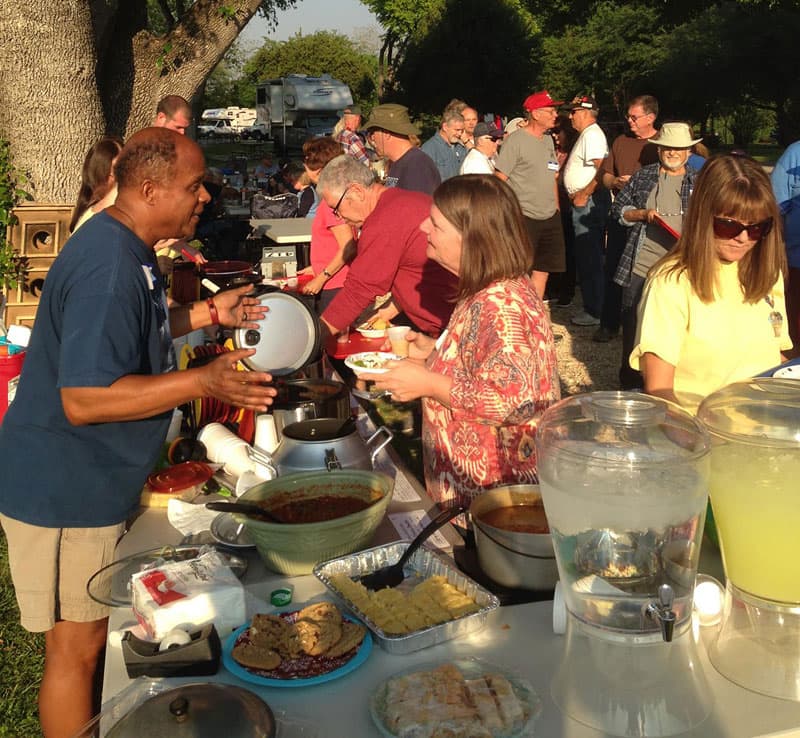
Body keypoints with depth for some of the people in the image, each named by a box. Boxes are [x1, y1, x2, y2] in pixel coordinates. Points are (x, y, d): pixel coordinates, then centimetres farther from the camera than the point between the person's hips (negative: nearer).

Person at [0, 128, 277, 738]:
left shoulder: (126, 248, 6)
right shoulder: (109, 266, -27)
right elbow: (84, 400, -30)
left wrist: (204, 314, 11)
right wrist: (202, 382, -33)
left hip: (93, 485, 10)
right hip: (65, 495, -10)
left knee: (94, 633, 23)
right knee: (76, 647, 5)